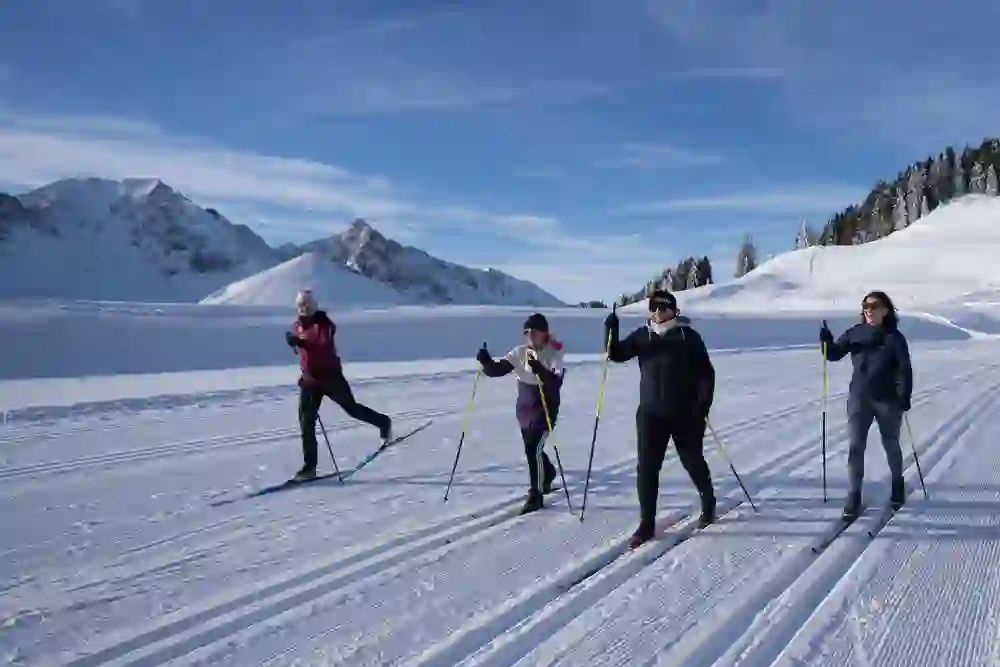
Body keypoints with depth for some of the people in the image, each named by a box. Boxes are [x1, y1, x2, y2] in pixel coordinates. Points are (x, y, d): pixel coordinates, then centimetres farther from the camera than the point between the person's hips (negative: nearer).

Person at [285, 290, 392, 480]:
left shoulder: (323, 323, -14)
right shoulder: (297, 326, 8)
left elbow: (324, 345, -31)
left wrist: (301, 342, -41)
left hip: (330, 376, -6)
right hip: (309, 379, 6)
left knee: (352, 408, 8)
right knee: (306, 421, -1)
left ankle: (383, 422, 35)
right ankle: (309, 466, 4)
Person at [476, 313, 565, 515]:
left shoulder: (554, 354, -14)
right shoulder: (520, 352, -1)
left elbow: (556, 383, -28)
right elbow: (497, 370, -7)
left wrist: (539, 370, -44)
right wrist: (486, 362, -27)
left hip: (545, 409, -6)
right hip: (524, 409, 6)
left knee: (534, 449, -15)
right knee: (532, 448, 21)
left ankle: (535, 495, -1)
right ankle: (548, 475, 51)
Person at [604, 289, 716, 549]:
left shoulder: (689, 337, -6)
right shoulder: (642, 335, 3)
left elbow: (706, 372, -5)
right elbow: (617, 354, 3)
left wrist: (703, 404, -15)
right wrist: (611, 332, -14)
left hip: (685, 414, -2)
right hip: (650, 413, 2)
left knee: (693, 462, 13)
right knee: (647, 467, -2)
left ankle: (708, 504, 40)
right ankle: (646, 524, 6)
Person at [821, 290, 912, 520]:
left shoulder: (894, 337, -5)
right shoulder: (855, 333, 2)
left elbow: (904, 369, -6)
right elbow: (834, 354, 5)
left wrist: (905, 395, -15)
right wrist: (827, 341, -15)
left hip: (888, 399, -2)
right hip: (859, 398, 2)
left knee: (891, 445, 16)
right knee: (856, 446, -4)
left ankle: (897, 484, 40)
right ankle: (854, 496, -2)